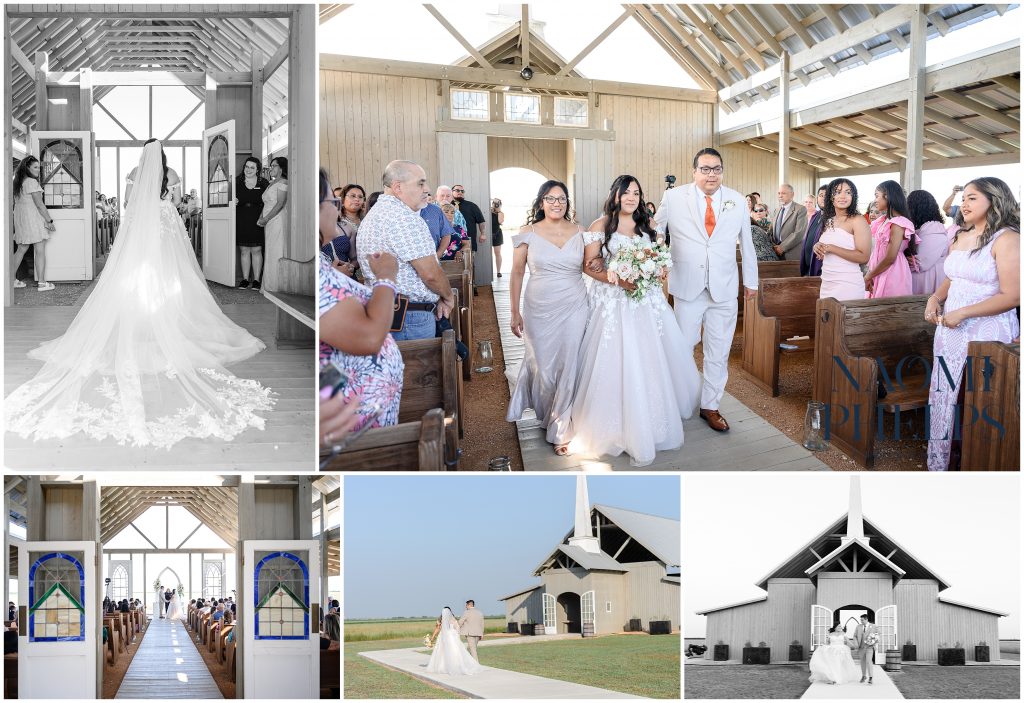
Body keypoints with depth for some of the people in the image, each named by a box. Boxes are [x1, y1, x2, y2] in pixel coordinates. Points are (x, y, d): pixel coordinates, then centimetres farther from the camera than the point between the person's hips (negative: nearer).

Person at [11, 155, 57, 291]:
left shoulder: (17, 182, 13)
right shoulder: (32, 182, -14)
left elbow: (16, 202, 17)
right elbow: (39, 204, -16)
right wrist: (49, 221, -12)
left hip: (20, 216, 9)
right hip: (32, 217, -9)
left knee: (21, 249, 16)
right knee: (40, 251, -6)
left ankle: (12, 279, 18)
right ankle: (41, 283, -9)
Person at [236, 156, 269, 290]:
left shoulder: (263, 183, 2)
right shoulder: (238, 182, 8)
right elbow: (232, 200, 16)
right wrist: (233, 202, -7)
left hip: (257, 221, -2)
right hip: (241, 222, 2)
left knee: (256, 250, -1)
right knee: (244, 251, 5)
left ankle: (256, 280, 5)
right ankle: (245, 279, 11)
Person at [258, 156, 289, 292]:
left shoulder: (283, 183, -7)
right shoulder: (271, 183, 21)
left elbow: (280, 204, -15)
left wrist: (265, 219, -15)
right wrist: (261, 218, 5)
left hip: (278, 220, -9)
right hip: (269, 223, 9)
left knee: (276, 253, -8)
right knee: (270, 253, 7)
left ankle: (276, 286, -7)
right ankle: (270, 285, 9)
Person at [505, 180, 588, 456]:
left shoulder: (579, 232, 3)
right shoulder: (528, 234, -1)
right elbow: (517, 273, 3)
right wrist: (515, 312, 2)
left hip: (574, 308, 1)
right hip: (540, 309, -1)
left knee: (567, 368, 1)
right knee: (543, 366, 5)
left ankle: (559, 429, 18)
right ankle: (550, 417, 35)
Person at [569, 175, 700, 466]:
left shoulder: (646, 225, 12)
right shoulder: (600, 226, -3)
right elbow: (588, 265, -6)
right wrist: (615, 279, -20)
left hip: (647, 301, 5)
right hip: (614, 303, -5)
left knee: (651, 361, 6)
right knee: (617, 364, -8)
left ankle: (652, 419, 23)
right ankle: (618, 427, 1)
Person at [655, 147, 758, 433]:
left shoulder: (736, 201, 3)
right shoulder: (673, 198, -3)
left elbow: (746, 242, 13)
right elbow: (654, 233, 5)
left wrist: (751, 280, 18)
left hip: (725, 290, 2)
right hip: (688, 288, -2)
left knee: (718, 353, 9)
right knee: (682, 349, 6)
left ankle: (710, 407, 21)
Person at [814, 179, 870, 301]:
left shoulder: (857, 220, -9)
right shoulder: (828, 220, 13)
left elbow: (864, 257, -17)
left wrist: (831, 248, -17)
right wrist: (818, 247, 1)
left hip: (847, 285, -6)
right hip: (827, 283, 7)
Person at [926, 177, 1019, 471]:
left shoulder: (1006, 239, -12)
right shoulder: (959, 237, 12)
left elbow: (1012, 296, -17)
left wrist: (963, 313, -19)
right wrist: (935, 298, 2)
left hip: (988, 331, -7)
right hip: (950, 328, 7)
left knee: (983, 406, 0)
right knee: (943, 397, 10)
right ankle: (938, 463, 21)